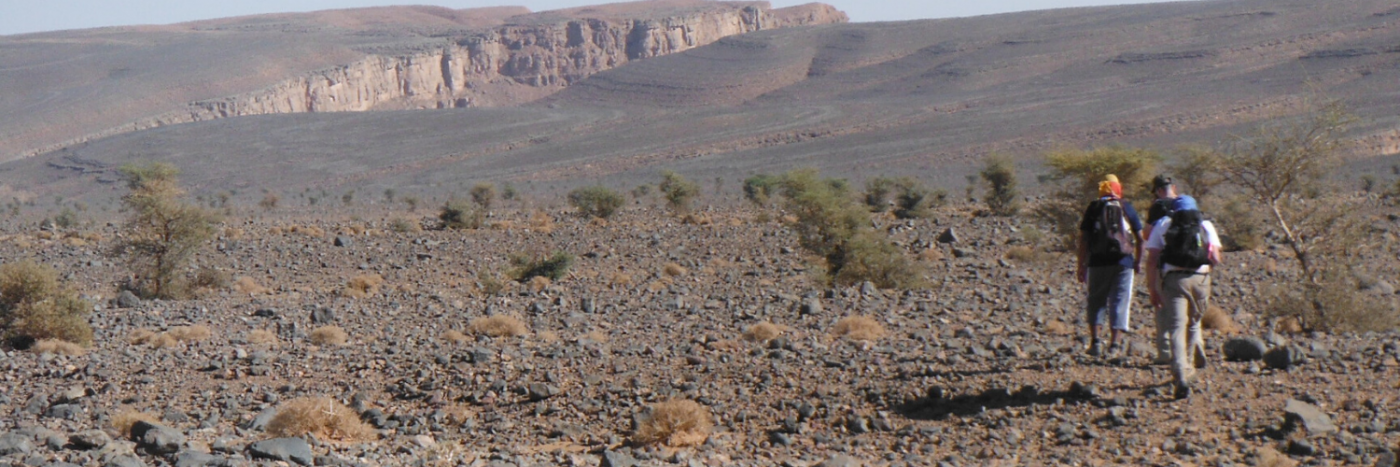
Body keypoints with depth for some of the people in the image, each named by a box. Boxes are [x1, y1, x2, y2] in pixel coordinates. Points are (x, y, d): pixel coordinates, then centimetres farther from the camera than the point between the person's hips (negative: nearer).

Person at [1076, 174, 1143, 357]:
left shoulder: (1093, 208, 4)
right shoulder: (1127, 208, 7)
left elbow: (1083, 239, -1)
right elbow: (1140, 237, 6)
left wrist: (1081, 266, 3)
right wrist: (1137, 261, 16)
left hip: (1098, 261, 0)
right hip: (1123, 261, 0)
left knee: (1096, 300, 11)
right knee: (1119, 301, 4)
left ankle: (1094, 340, 4)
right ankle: (1114, 343, 1)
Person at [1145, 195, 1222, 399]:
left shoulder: (1162, 225, 15)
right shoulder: (1206, 225, 17)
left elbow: (1152, 260, 5)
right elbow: (1216, 258, 6)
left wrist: (1152, 289, 7)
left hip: (1173, 279, -1)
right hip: (1200, 278, 1)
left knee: (1177, 329, -7)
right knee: (1193, 323, 24)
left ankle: (1181, 379, -23)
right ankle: (1189, 369, 30)